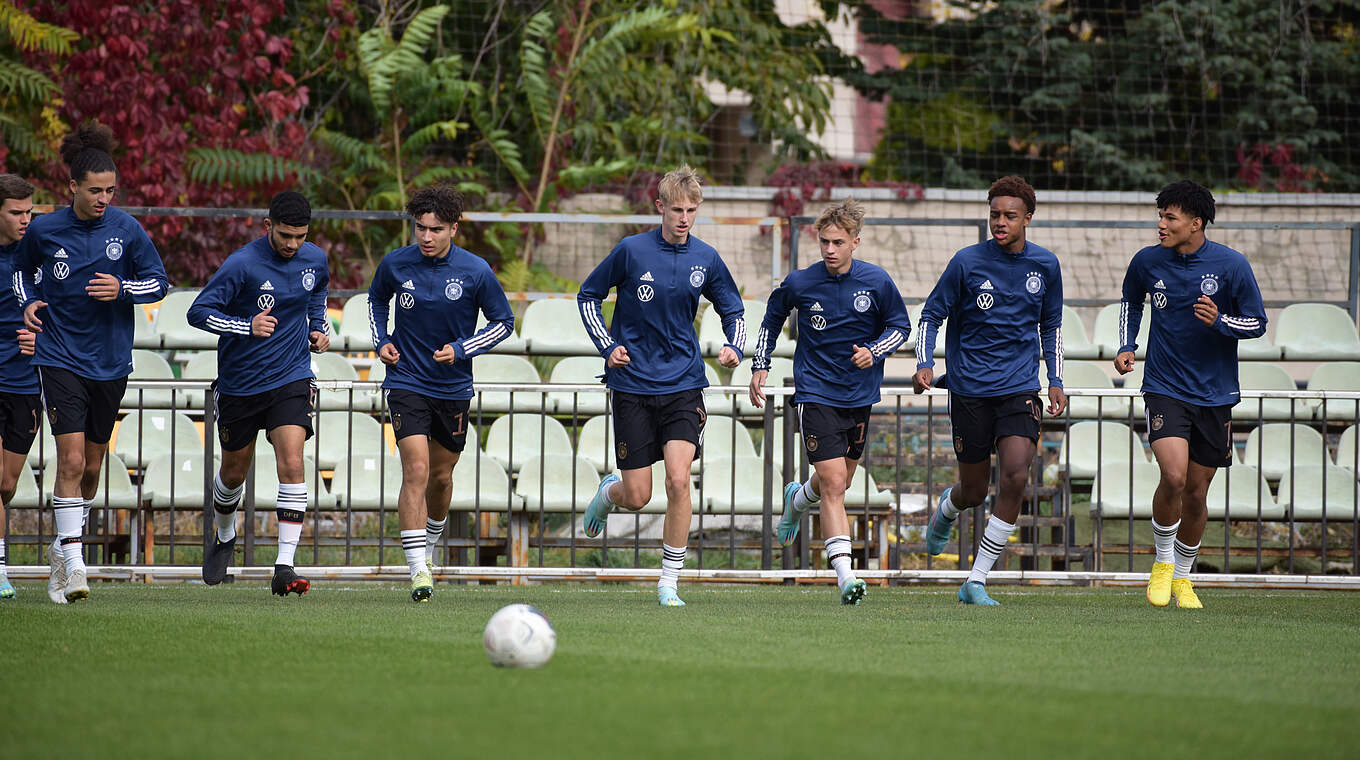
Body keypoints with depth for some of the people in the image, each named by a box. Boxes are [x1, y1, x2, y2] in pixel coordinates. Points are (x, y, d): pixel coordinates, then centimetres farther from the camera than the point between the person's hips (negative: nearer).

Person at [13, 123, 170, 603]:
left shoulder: (125, 229, -5)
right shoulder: (44, 230, -5)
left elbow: (158, 281, 4)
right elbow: (22, 269, 14)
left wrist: (123, 290, -15)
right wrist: (28, 304, -4)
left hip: (110, 363, 2)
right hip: (60, 360, -2)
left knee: (91, 468, 12)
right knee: (71, 460, -15)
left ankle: (63, 549, 33)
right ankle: (73, 564, -16)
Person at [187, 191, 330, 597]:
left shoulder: (315, 259, -1)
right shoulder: (242, 264, -17)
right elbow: (198, 312, -18)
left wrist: (319, 326, 7)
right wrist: (247, 326, -30)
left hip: (291, 380, 2)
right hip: (240, 383, -2)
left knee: (292, 464, -16)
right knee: (234, 471, 13)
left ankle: (284, 567, -18)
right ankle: (224, 538, 44)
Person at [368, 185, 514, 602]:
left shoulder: (475, 271, -10)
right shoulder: (395, 264, -6)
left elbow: (503, 322, 1)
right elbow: (377, 300, 16)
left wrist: (460, 350, -12)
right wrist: (381, 341, 0)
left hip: (454, 388, 1)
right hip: (407, 383, -1)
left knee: (441, 476, 14)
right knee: (416, 471, -16)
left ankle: (428, 546, 42)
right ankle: (419, 570, -17)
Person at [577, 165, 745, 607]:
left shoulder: (705, 259, 2)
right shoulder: (631, 251, -6)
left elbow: (733, 309, 17)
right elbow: (588, 296, 6)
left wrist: (734, 346, -3)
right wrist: (608, 347, -5)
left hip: (683, 384, 1)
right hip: (633, 386, -1)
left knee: (678, 480, -17)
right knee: (637, 498, -1)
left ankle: (669, 582, -6)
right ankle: (608, 493, 38)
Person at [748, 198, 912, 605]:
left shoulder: (877, 282, -6)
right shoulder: (799, 283, -8)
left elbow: (900, 325, 6)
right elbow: (773, 317, 12)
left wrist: (874, 351, -12)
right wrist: (761, 365, 7)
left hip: (860, 397, 3)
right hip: (816, 395, -3)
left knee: (839, 482, 18)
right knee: (833, 483, -15)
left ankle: (798, 499, 53)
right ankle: (845, 575, -19)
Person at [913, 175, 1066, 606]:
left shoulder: (1045, 265, 4)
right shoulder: (968, 263, -6)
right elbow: (931, 315, 1)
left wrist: (1055, 382, 12)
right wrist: (924, 365, -14)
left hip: (1020, 389, 1)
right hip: (970, 389, -1)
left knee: (1016, 476, -19)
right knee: (974, 492, 6)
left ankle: (976, 582, -11)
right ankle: (947, 509, 47)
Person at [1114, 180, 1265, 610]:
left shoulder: (1231, 265, -8)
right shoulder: (1147, 262, -2)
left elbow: (1257, 323, -1)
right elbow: (1130, 301, 19)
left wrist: (1220, 321, -20)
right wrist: (1126, 347, 6)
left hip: (1214, 395, 1)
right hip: (1165, 389, 0)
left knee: (1196, 493, 7)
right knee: (1173, 477, -20)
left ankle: (1183, 576, 28)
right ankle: (1162, 562, 3)